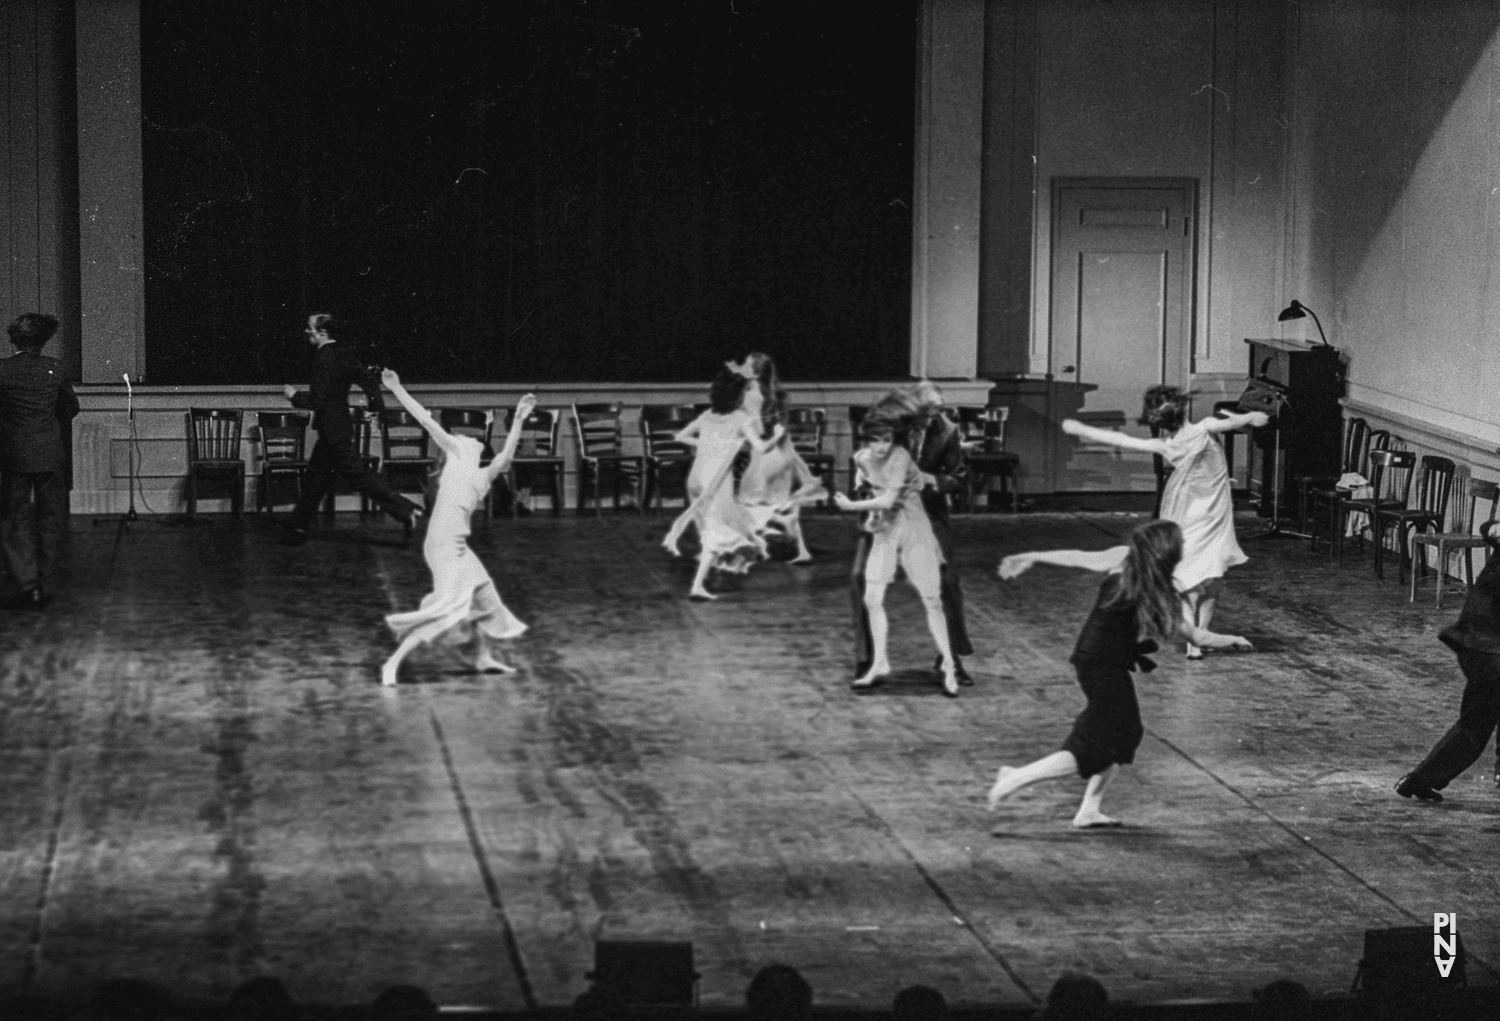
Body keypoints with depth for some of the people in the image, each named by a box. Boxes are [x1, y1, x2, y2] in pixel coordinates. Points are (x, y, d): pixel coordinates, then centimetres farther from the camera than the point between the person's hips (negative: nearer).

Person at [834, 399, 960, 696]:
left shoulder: (900, 458, -22)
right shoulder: (862, 458, -2)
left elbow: (888, 500, -26)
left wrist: (851, 506, -17)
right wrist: (871, 512, 3)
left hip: (913, 531, -6)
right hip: (884, 532, 6)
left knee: (931, 600, -1)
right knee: (872, 599, -2)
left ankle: (948, 666, 6)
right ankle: (879, 664, 9)